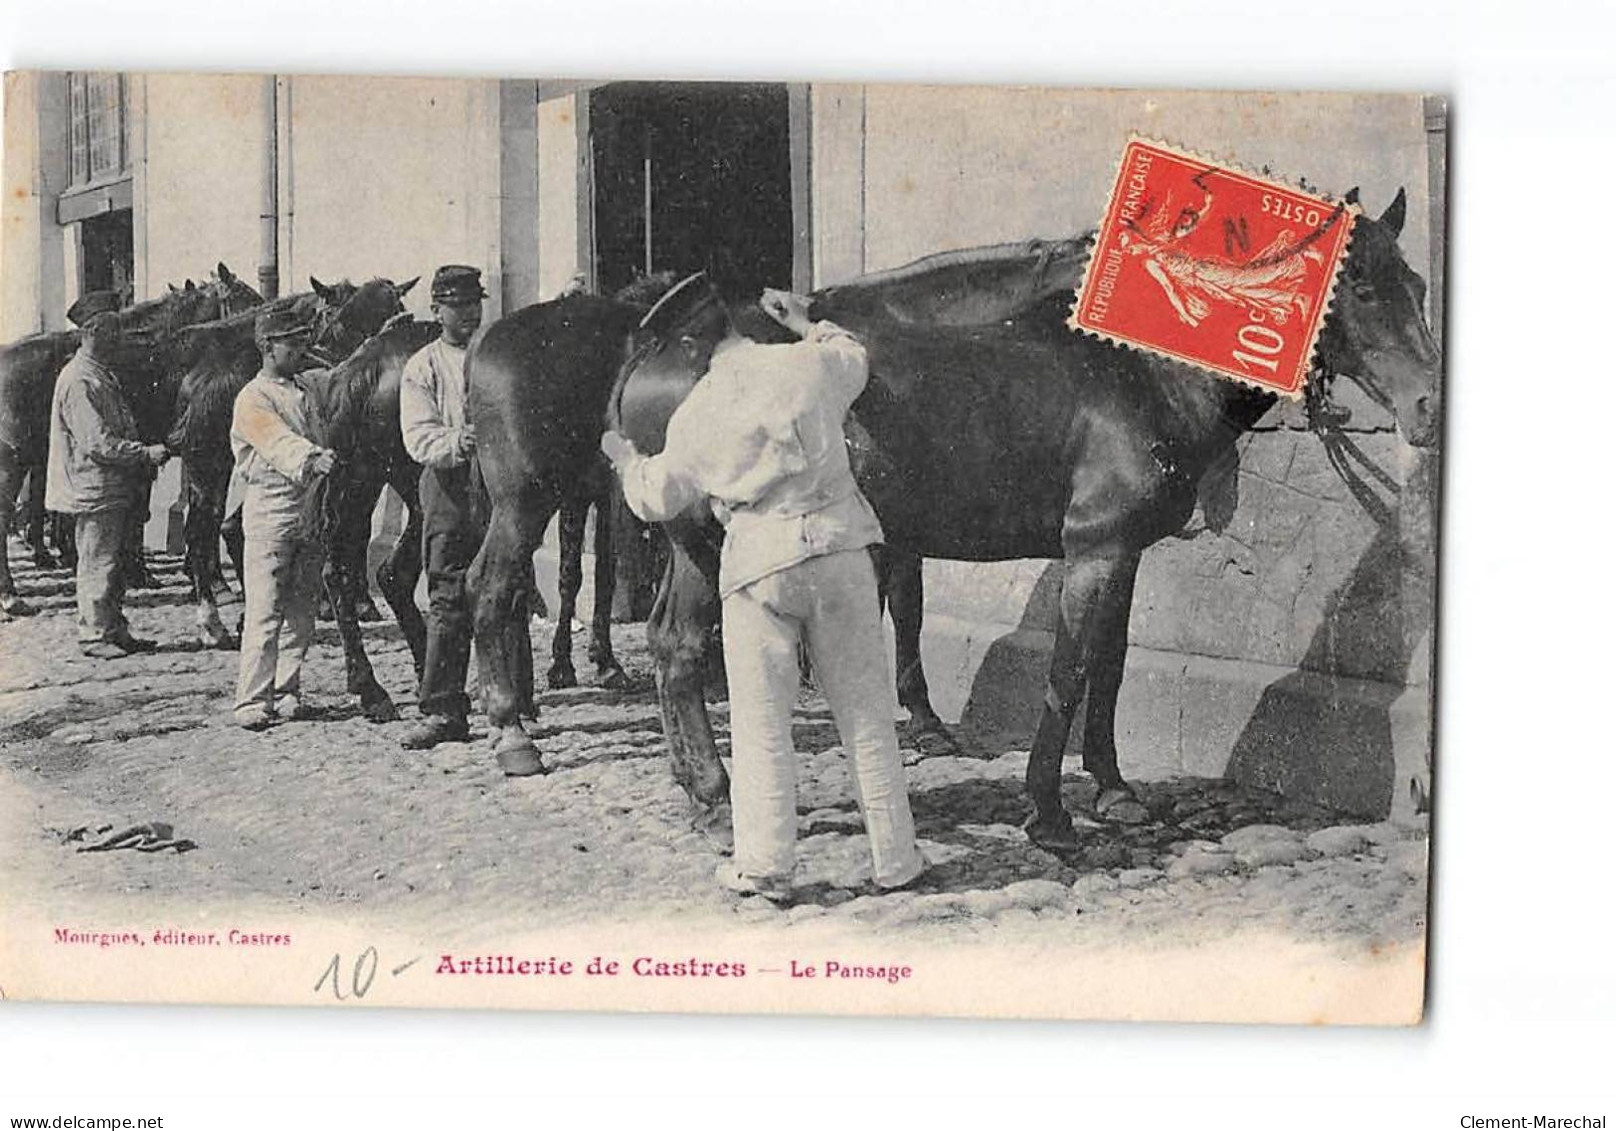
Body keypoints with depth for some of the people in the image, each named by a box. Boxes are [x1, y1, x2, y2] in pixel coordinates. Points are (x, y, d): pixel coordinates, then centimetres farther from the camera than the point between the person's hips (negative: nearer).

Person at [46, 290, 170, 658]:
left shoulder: (105, 375, 16)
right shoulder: (79, 380, -17)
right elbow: (96, 442, -22)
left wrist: (143, 455, 10)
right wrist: (145, 454, -20)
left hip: (117, 489, 10)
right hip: (95, 489, -10)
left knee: (112, 561, 14)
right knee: (98, 563, -3)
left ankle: (115, 631, 22)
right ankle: (94, 635, 5)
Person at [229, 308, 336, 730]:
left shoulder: (304, 390, 16)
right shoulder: (253, 398, -7)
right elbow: (279, 442, -24)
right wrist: (311, 458, -41)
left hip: (308, 511, 7)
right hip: (268, 514, -7)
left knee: (301, 614, 9)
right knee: (264, 613, -7)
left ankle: (287, 693, 18)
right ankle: (253, 701, -5)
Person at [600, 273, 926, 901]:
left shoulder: (696, 414, -3)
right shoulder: (810, 362, 1)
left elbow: (656, 500, 10)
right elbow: (855, 358, 25)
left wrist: (625, 458, 29)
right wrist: (807, 324, 39)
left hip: (758, 565, -2)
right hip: (839, 549, 2)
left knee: (761, 723, 7)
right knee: (866, 714, 9)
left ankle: (764, 866, 7)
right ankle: (895, 860, 15)